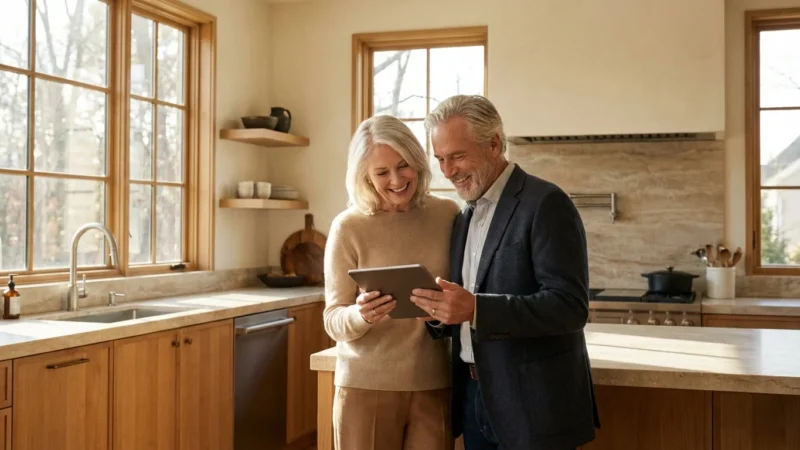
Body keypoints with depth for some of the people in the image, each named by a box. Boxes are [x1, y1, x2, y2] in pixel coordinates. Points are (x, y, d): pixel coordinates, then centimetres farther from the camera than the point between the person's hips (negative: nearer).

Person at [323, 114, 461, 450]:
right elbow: (333, 321, -5)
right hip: (367, 386, -2)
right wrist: (360, 315, -24)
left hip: (434, 385, 2)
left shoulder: (448, 215, 1)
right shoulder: (349, 228, -7)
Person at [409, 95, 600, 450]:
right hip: (474, 396, 7)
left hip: (533, 406, -7)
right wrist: (440, 312, -5)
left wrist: (476, 309, -29)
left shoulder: (546, 203, -13)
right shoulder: (465, 218, 12)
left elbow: (570, 306, -21)